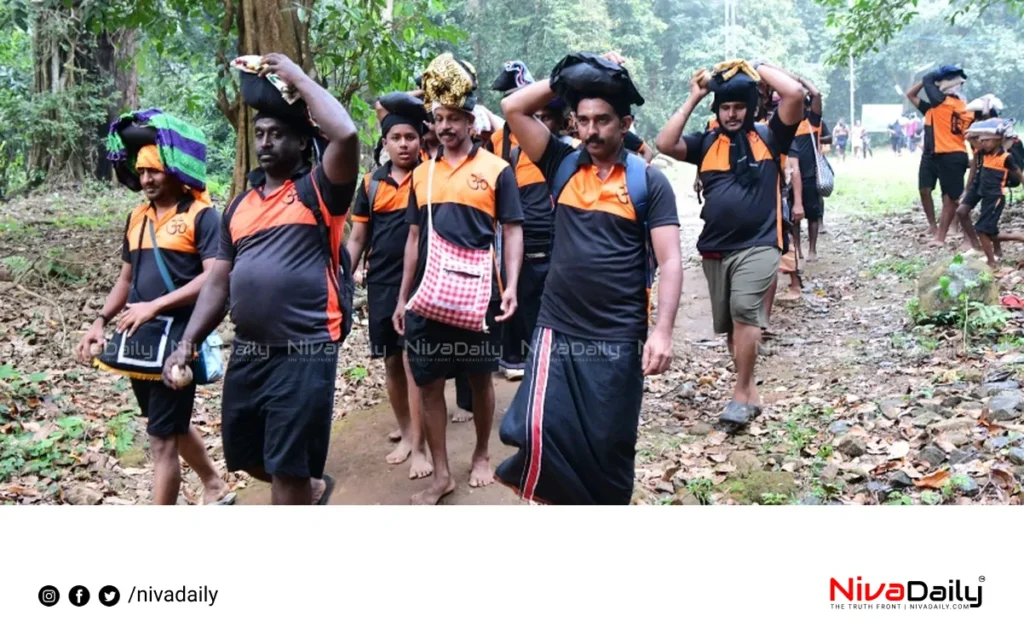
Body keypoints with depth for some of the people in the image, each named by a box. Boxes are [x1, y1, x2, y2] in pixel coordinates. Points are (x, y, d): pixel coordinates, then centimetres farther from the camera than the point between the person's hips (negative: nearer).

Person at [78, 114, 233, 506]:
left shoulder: (201, 215, -10)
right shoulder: (137, 217, 13)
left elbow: (215, 278, -19)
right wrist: (101, 321, 7)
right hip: (137, 338, 8)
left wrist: (156, 305, -23)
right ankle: (216, 490, 41)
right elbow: (126, 278, 19)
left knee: (162, 438, -3)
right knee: (173, 426, 20)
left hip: (176, 338, -8)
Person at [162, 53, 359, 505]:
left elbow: (346, 135, -23)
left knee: (288, 471, 2)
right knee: (246, 457, 21)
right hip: (246, 353, 7)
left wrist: (298, 79, -10)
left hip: (304, 354, -7)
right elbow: (219, 283, 16)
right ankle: (312, 488, 47)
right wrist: (188, 342, 6)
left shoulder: (317, 191, -4)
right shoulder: (239, 206, 15)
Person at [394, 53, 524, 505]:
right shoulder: (421, 174, 11)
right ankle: (440, 474, 16)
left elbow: (512, 231, -1)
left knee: (479, 379, 10)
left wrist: (511, 286, -14)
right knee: (428, 384, 4)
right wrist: (403, 296, 10)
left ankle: (481, 455, 30)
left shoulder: (496, 170, -1)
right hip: (428, 297, 3)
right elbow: (415, 237, 14)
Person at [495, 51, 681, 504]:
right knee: (538, 433, -10)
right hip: (556, 330, 2)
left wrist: (662, 331, -16)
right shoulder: (562, 165, 7)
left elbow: (670, 262, -6)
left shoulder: (649, 182, -1)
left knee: (611, 449, 8)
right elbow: (513, 108, 2)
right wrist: (565, 78, -2)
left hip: (618, 338, -2)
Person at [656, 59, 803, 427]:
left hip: (757, 246, -5)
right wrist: (693, 99, -1)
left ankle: (742, 393, -13)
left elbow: (795, 93, -10)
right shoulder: (706, 143, 10)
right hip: (714, 249, 5)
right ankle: (750, 390, 24)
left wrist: (758, 69, 1)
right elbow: (665, 144, -5)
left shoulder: (768, 137, 2)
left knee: (745, 313, -22)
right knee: (732, 324, 12)